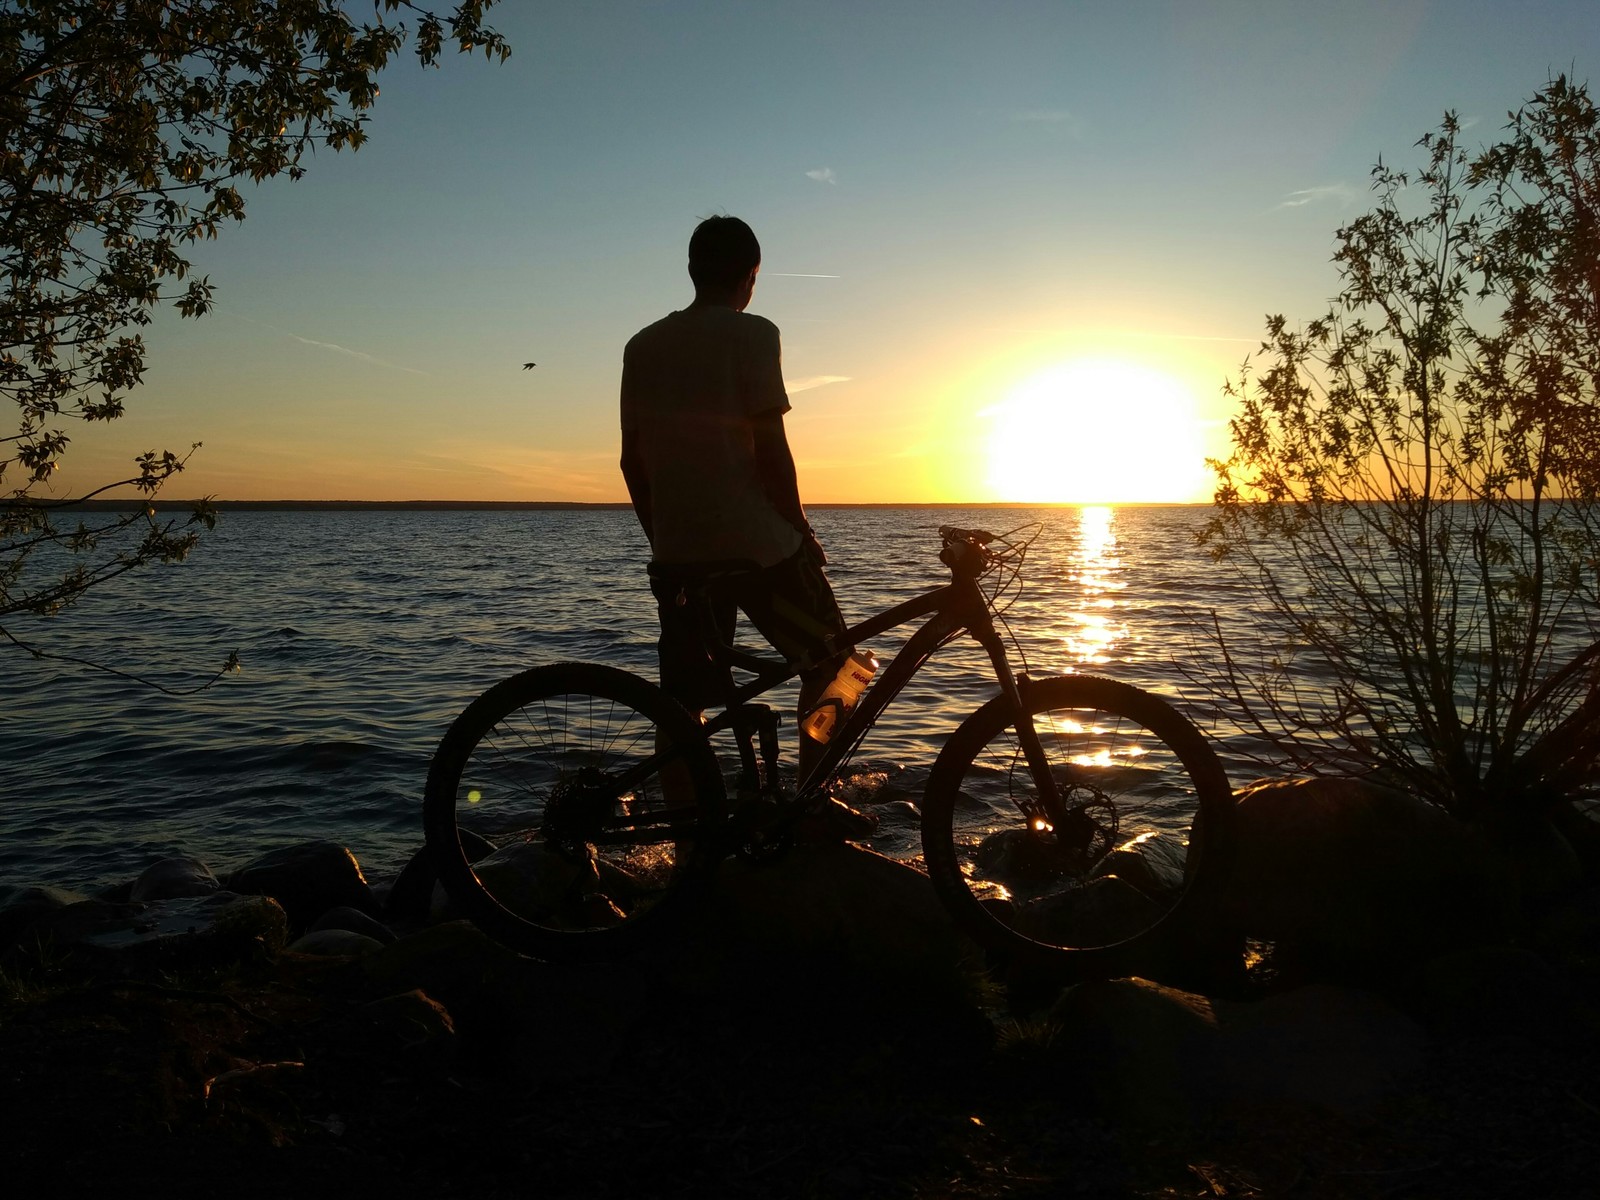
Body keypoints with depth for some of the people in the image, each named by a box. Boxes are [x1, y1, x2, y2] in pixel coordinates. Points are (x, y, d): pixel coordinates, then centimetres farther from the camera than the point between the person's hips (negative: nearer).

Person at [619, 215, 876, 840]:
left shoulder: (643, 345, 12)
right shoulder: (751, 333, -6)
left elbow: (632, 461, 13)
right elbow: (770, 448, -12)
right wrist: (800, 530, 0)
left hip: (675, 550, 6)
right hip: (755, 541, -6)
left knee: (682, 706, 10)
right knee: (830, 663, 13)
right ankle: (814, 801, 11)